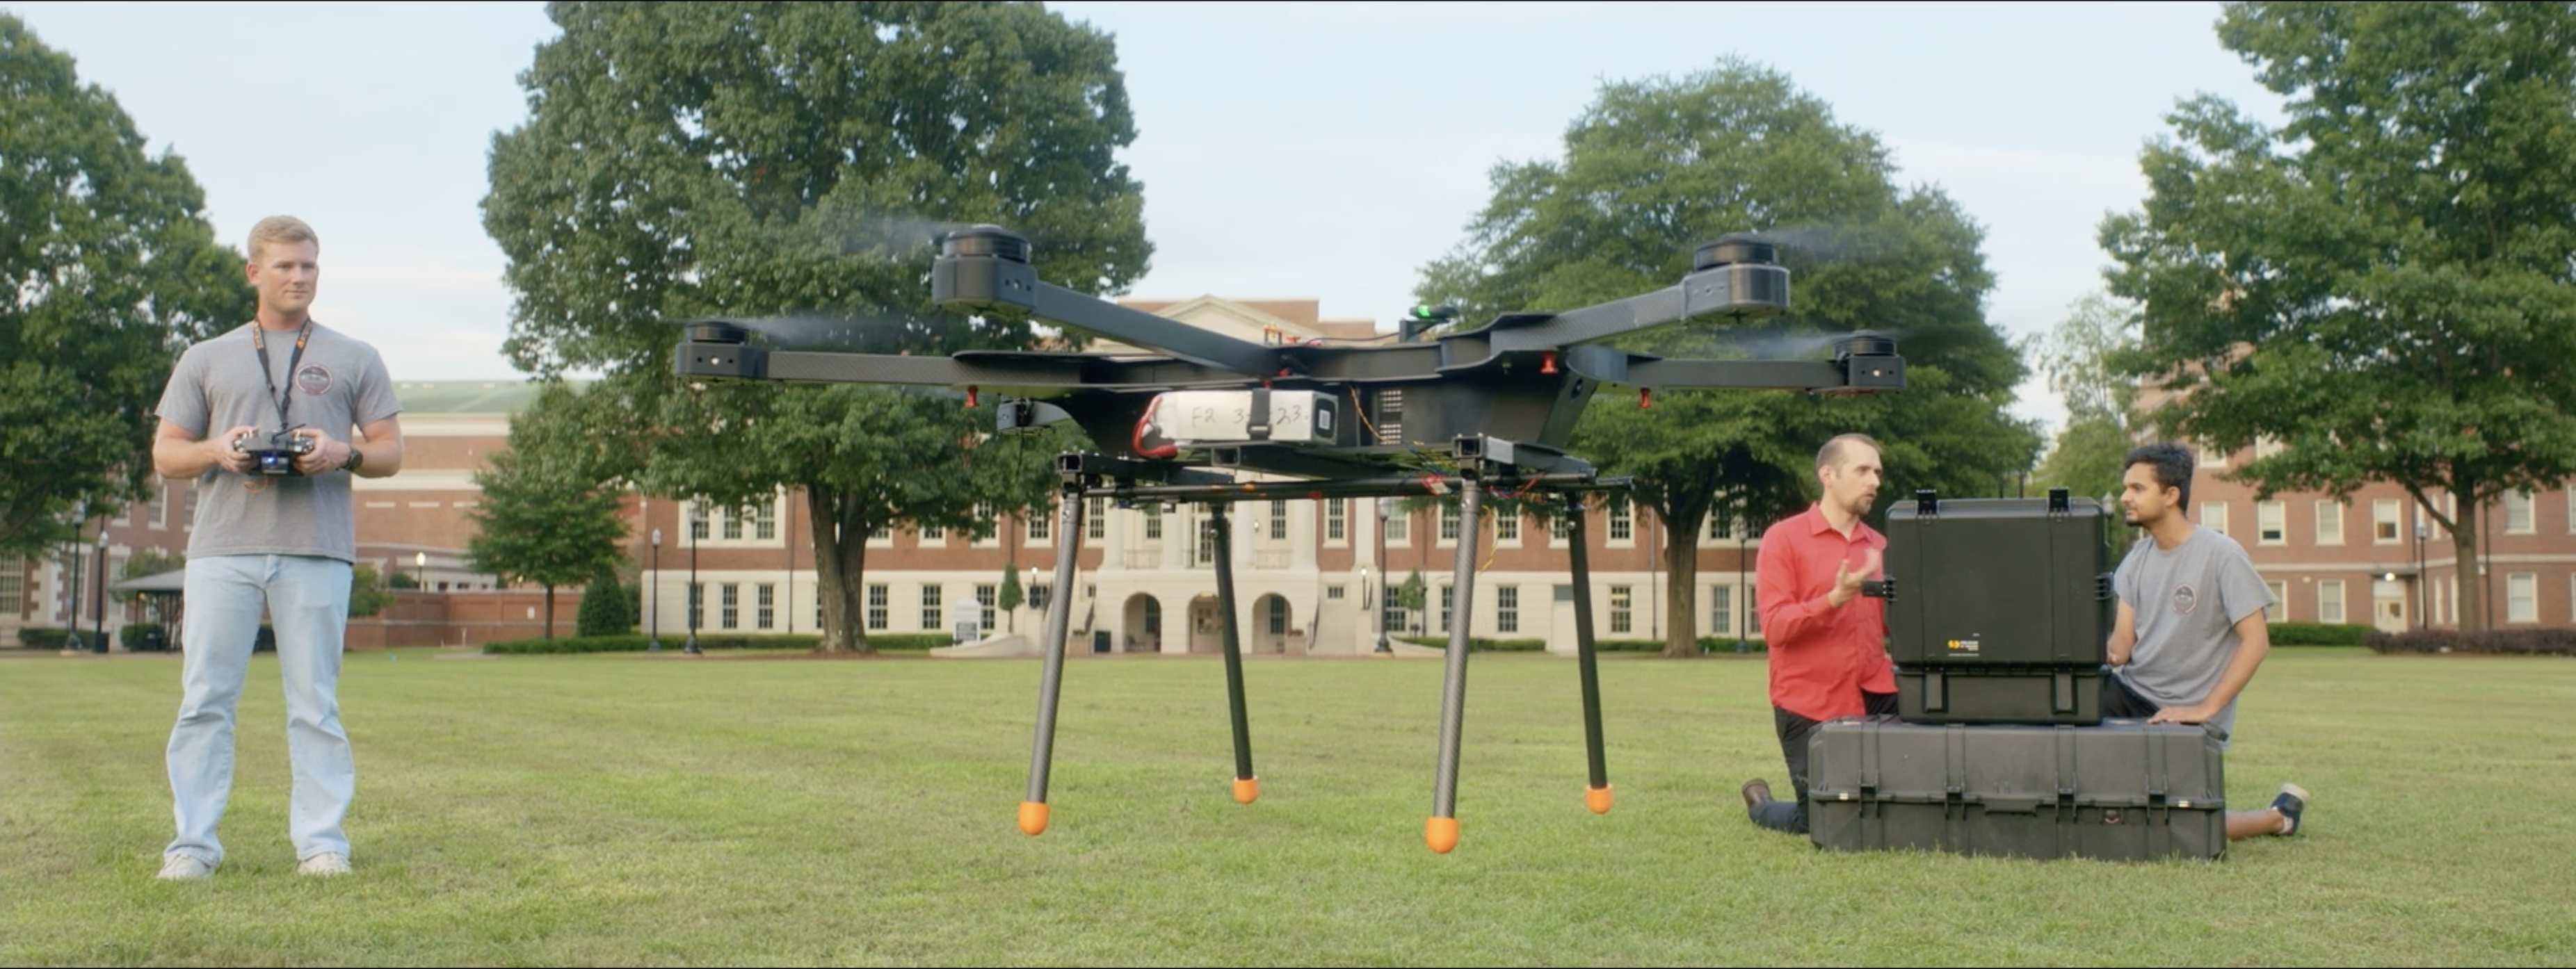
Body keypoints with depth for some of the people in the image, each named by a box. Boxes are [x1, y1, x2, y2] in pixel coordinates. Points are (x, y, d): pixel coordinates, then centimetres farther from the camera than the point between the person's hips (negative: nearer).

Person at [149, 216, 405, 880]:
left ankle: (321, 840, 4)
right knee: (205, 699, -1)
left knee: (315, 704, 0)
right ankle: (193, 843, 4)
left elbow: (391, 451, 10)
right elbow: (165, 454, 14)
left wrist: (343, 454, -11)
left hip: (317, 551, -1)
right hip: (223, 550, 1)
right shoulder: (207, 360, 16)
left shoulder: (354, 360, 14)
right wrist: (216, 450, -8)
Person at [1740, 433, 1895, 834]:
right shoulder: (1784, 539, -5)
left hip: (1874, 696, 3)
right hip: (1808, 705, -3)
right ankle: (1760, 804, 39)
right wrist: (1835, 598, -26)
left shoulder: (1879, 546, 8)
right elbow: (1775, 626, -13)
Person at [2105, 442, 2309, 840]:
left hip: (2187, 714, -5)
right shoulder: (2137, 560, 7)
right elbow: (2120, 647, 0)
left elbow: (2256, 640, -17)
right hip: (2129, 691, 5)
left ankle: (2279, 817, 20)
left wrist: (2206, 708, -23)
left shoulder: (2221, 556, -12)